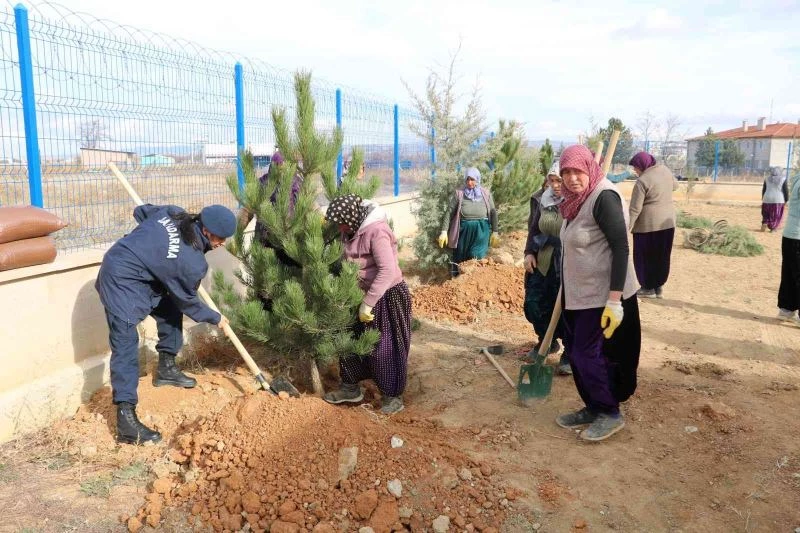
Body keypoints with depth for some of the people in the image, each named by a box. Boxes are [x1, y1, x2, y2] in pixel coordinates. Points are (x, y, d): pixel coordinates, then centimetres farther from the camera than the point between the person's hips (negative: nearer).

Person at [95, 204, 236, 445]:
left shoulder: (173, 213, -5)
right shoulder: (193, 262, -22)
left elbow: (140, 211, 13)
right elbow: (188, 302, -5)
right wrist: (215, 318, 10)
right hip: (121, 284, -10)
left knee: (171, 309, 20)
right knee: (125, 346, -12)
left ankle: (166, 368, 35)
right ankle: (126, 420, -12)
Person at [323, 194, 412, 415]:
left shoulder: (376, 231, -25)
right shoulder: (353, 230, 3)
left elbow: (388, 270, -33)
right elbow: (349, 263, 12)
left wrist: (368, 303, -31)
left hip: (387, 296, -9)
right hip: (365, 293, 9)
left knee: (384, 347, 2)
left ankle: (393, 396, 20)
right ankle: (351, 388, 32)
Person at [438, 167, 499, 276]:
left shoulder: (486, 193, 2)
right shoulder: (459, 193, -2)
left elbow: (493, 213, 6)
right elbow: (449, 212, -1)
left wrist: (495, 232, 1)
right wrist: (444, 231, -7)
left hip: (481, 231, 0)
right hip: (464, 230, 0)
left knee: (477, 258, -12)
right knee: (460, 260, 7)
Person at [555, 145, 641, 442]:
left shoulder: (604, 198, -18)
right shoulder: (578, 200, 8)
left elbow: (620, 248, -23)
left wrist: (614, 300, -27)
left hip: (602, 295, -9)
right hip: (579, 293, 9)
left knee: (589, 354, -1)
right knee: (575, 351, 14)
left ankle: (610, 414, 18)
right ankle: (592, 409, 29)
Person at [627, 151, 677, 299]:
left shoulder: (642, 181, -17)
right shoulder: (665, 170, 3)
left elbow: (635, 209, -18)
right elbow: (674, 185, 25)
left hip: (648, 224, -7)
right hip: (667, 222, 7)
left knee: (645, 257, 7)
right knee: (662, 257, 15)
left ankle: (649, 288, 14)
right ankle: (659, 287, 23)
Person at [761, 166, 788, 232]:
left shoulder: (767, 178, 4)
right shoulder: (783, 179, -4)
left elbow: (763, 190, 8)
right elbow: (786, 190, -4)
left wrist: (763, 199, 16)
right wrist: (786, 200, 3)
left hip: (767, 199, 2)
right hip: (778, 199, -2)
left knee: (766, 214, 16)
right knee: (776, 215, 7)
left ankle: (764, 223, -4)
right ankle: (772, 228, 6)